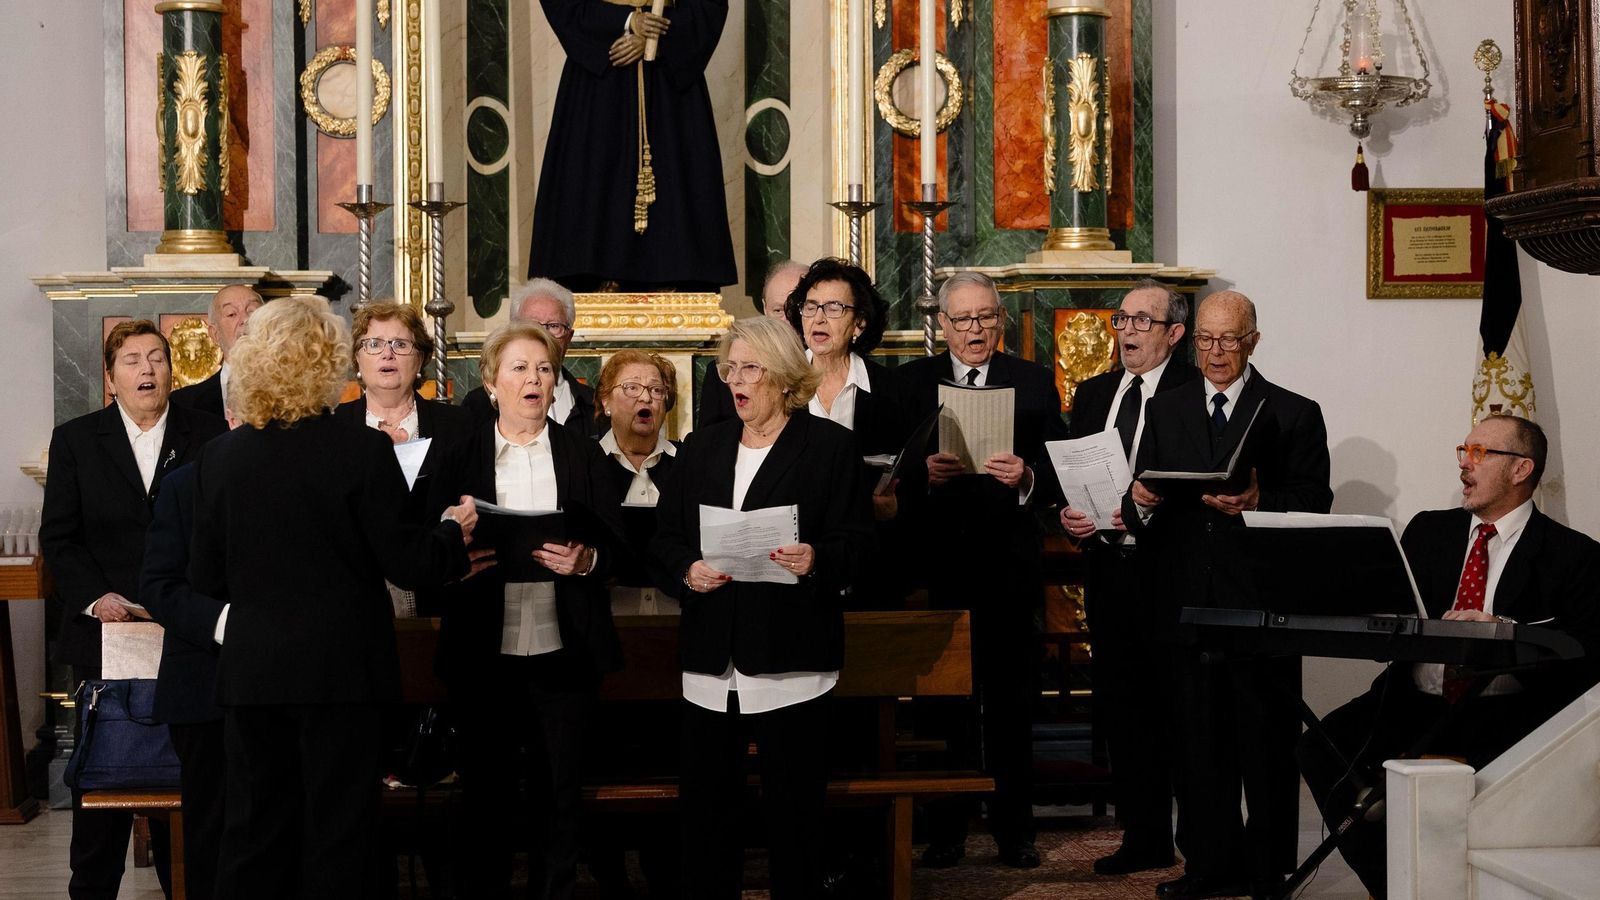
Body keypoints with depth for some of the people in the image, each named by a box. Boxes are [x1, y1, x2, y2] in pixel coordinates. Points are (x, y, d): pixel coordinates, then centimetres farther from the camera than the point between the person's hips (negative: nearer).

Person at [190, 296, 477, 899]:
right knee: (338, 830, 6)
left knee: (255, 832, 12)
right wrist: (453, 532, 9)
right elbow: (406, 565, -10)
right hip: (341, 669, -3)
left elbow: (206, 578, 4)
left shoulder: (219, 458, -2)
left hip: (251, 670, 3)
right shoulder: (363, 452, -13)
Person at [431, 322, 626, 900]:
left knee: (559, 792, 4)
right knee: (484, 791, 4)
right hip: (484, 652, 0)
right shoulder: (461, 455, 7)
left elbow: (615, 545, 5)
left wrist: (584, 560, -15)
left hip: (562, 651, 0)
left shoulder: (583, 455, 9)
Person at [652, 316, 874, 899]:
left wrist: (816, 560, -23)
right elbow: (666, 536, 15)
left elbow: (858, 541, -3)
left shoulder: (831, 445, 1)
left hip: (790, 659, -4)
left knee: (793, 808, 0)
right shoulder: (703, 447, 15)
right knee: (706, 802, 6)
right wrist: (688, 569, -5)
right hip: (712, 655, 4)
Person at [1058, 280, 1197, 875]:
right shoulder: (1093, 394, 16)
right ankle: (1144, 838, 20)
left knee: (1173, 709, -4)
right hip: (1108, 570, 7)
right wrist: (1069, 514, -2)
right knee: (1119, 709, 10)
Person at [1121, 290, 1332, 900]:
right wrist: (1140, 502, -10)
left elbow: (1315, 505, -3)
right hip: (1184, 602, 3)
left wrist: (1259, 503, -20)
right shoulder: (1163, 412, 15)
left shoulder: (1293, 415, 5)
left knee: (1265, 740, -1)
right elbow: (1140, 515, 13)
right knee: (1196, 740, 6)